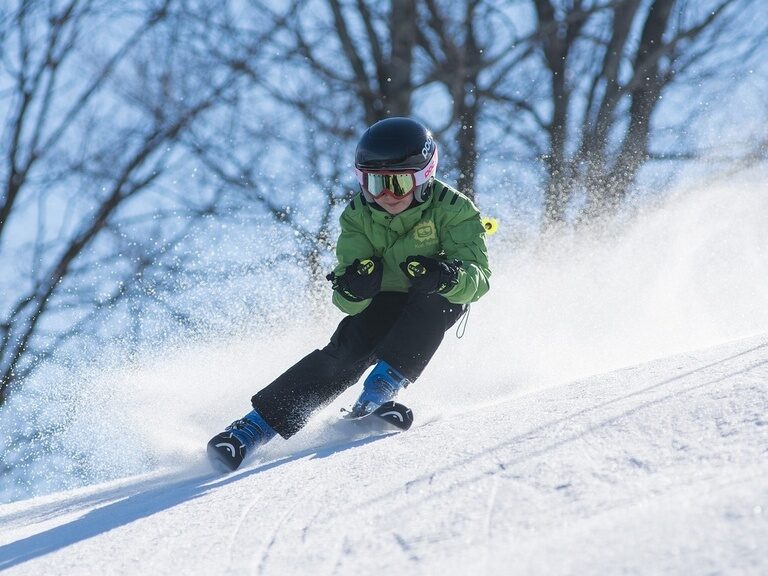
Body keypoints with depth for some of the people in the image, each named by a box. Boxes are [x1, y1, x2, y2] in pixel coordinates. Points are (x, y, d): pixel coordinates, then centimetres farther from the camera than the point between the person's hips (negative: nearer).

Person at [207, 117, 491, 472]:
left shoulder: (451, 209, -22)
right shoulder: (358, 217, -15)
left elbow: (478, 277, -30)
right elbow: (348, 302, -19)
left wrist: (445, 276, -52)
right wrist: (352, 288, -44)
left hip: (438, 305, -1)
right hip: (383, 301, 1)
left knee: (433, 298, -34)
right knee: (347, 352, -25)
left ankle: (385, 383, -33)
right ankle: (257, 425, -28)